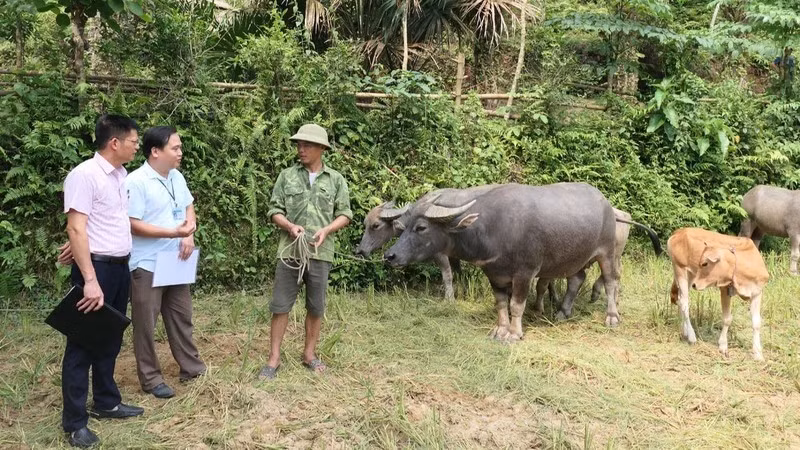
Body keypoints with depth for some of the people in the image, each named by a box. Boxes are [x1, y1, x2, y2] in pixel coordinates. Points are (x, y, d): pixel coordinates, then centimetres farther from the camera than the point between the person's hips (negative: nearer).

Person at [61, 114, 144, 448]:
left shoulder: (121, 174, 9)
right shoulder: (84, 175, -16)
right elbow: (76, 229, -21)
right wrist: (90, 280, -26)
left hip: (120, 267, 8)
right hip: (96, 268, -8)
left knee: (110, 340, 18)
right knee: (83, 343, 2)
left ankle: (106, 403, 32)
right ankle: (74, 422, 11)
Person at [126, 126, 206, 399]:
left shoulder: (177, 178, 7)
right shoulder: (136, 182, -17)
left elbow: (189, 209, 15)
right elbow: (133, 225, -20)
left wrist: (189, 235, -5)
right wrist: (174, 232, -24)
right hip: (147, 265, -7)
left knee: (181, 317, 16)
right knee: (146, 324, 4)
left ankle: (191, 367, 29)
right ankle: (151, 379, 15)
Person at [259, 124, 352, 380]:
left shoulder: (336, 180, 5)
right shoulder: (287, 176, 4)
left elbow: (345, 214, 6)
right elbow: (274, 210, 4)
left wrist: (326, 230, -11)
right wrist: (290, 226, -15)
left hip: (320, 253, 1)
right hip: (289, 251, 0)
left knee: (315, 307, 10)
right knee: (280, 305, 3)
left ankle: (309, 354, 26)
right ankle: (274, 358, 13)